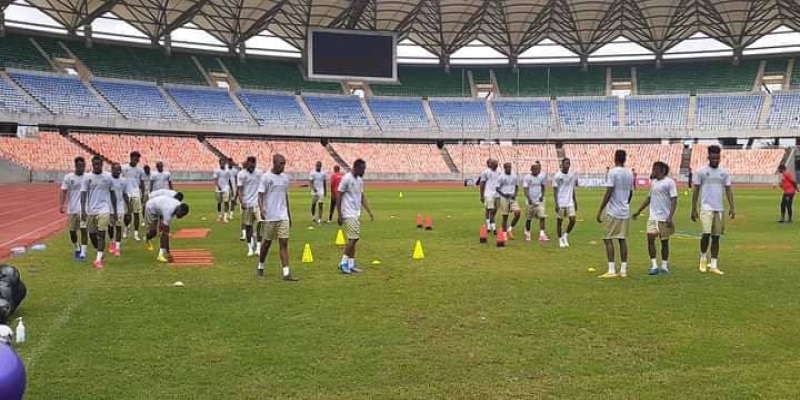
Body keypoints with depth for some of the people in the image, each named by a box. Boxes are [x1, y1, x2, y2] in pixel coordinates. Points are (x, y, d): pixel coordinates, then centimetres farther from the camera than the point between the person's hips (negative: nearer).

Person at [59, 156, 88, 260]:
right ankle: (77, 249, 33)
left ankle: (83, 253, -9)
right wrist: (61, 205, -16)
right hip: (72, 209, 1)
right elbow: (63, 191, -5)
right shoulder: (68, 177, -2)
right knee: (72, 231, 11)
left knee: (84, 230, -12)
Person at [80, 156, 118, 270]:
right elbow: (83, 194, -2)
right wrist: (83, 210, -12)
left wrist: (115, 211, 8)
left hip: (104, 209, -2)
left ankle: (99, 259, -13)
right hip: (90, 210, 2)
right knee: (92, 234, 10)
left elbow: (113, 194, 9)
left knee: (101, 234, -13)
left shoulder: (108, 177, 3)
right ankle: (100, 254, 33)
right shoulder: (87, 177, 1)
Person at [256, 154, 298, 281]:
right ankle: (260, 268, 29)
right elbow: (260, 195, -9)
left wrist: (289, 215, 20)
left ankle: (286, 273, -8)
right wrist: (261, 209, -27)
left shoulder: (285, 178, 11)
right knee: (266, 243, 9)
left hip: (283, 216, 4)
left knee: (284, 243, -4)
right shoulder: (266, 177, -6)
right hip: (269, 217, -4)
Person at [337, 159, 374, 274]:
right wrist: (339, 215, -13)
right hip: (349, 214, -8)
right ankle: (343, 263, -3)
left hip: (357, 214, 8)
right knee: (353, 238, -12)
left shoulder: (360, 180, 12)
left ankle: (351, 265, 12)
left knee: (354, 239, 7)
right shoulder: (347, 179, -12)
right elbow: (339, 197, -11)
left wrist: (370, 212, 11)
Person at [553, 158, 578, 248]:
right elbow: (555, 190, -7)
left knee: (573, 220, -6)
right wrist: (556, 204, -13)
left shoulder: (572, 176, 9)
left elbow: (573, 190, 16)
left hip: (570, 203, 4)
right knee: (559, 221, 3)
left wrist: (575, 202, 14)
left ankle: (565, 235, 16)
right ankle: (560, 239, 15)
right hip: (560, 203, -4)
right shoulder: (557, 176, -6)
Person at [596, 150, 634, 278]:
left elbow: (608, 193, -16)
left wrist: (600, 211, -12)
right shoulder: (630, 174, 9)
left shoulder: (613, 172, -11)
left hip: (613, 212, -6)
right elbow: (631, 193, 17)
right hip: (625, 212, 6)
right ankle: (623, 270, 9)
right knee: (623, 239, 9)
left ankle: (611, 270, -6)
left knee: (608, 239, -1)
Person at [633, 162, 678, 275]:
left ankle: (664, 266, 19)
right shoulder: (653, 182, 12)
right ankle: (654, 266, -3)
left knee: (664, 241, 6)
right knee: (650, 239, -8)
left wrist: (670, 217, -19)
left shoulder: (669, 182, -8)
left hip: (664, 218, -5)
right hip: (652, 217, 5)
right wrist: (639, 211, 20)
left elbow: (674, 200, -12)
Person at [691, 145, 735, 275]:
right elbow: (696, 191, 3)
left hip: (720, 209, 3)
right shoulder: (701, 171, 0)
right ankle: (703, 257, 7)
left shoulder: (724, 172, 9)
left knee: (716, 237, 4)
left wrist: (732, 208, -2)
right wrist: (694, 209, 0)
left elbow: (728, 190, 9)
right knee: (706, 233, -17)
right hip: (706, 208, -3)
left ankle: (714, 266, 10)